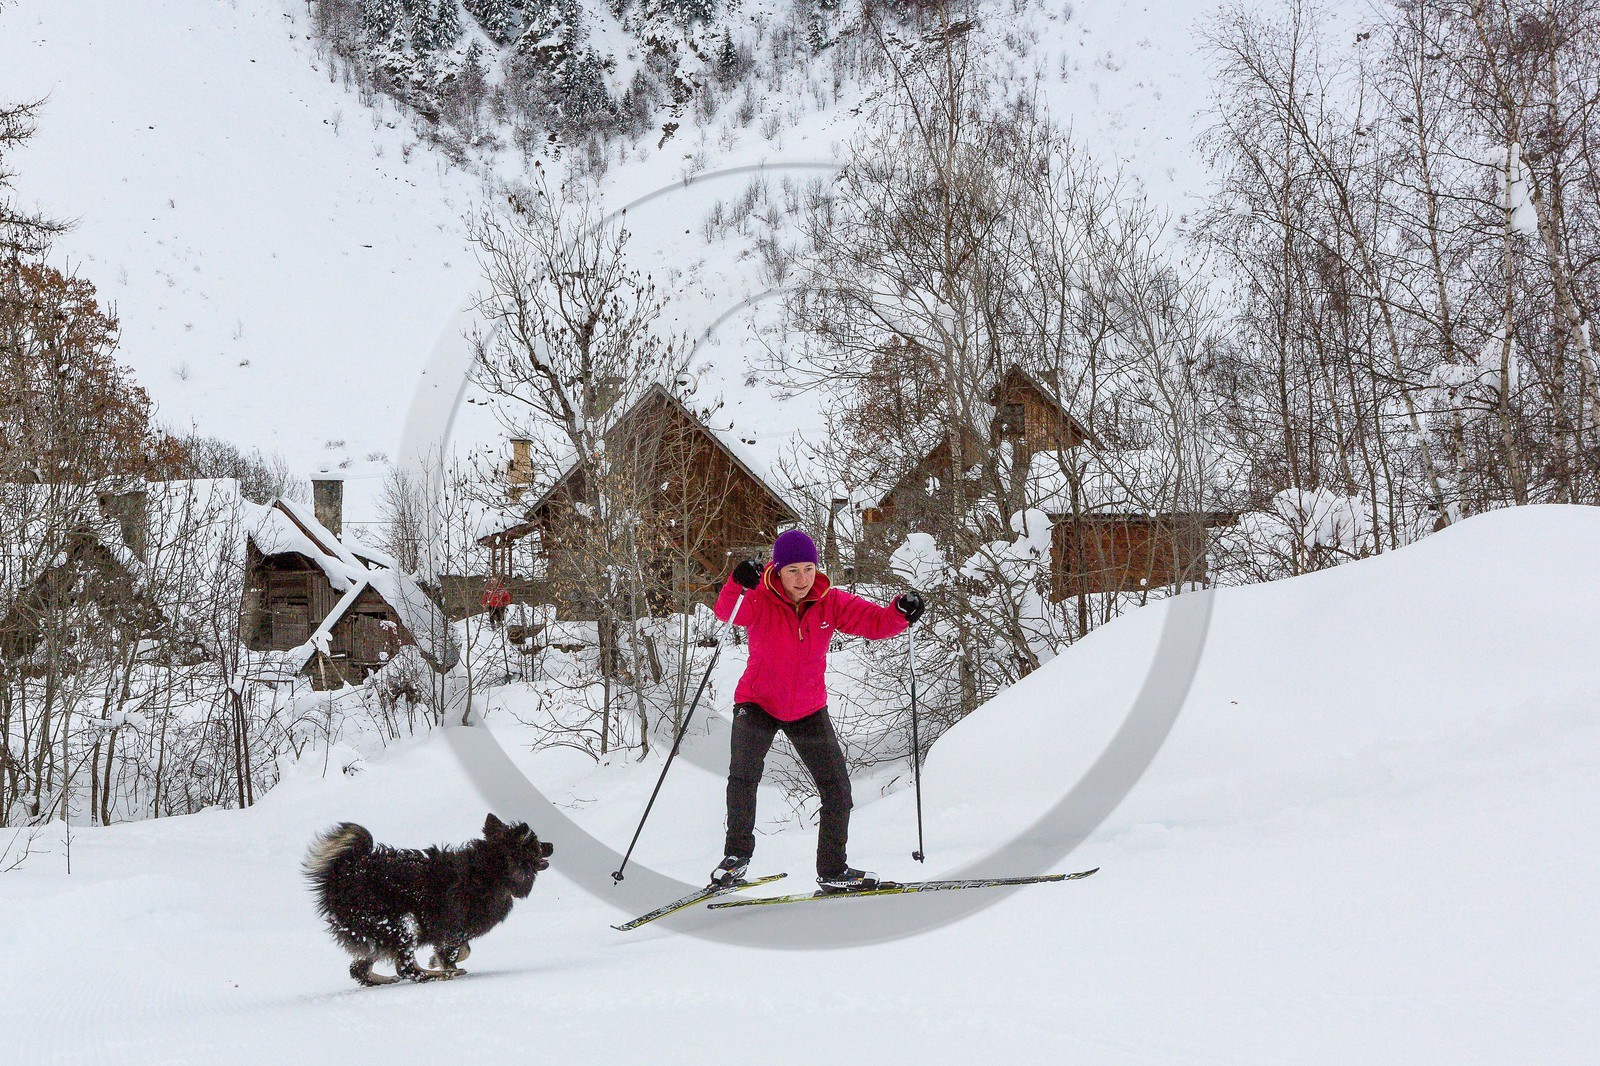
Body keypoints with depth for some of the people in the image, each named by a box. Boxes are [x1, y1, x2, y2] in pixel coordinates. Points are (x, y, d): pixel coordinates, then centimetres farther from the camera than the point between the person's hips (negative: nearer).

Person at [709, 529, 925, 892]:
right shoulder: (760, 600, -16)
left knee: (837, 792, 4)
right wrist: (737, 585, -56)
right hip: (758, 703, -3)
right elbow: (726, 613, -35)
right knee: (744, 773, -25)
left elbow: (876, 622, -12)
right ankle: (737, 854, -6)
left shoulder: (831, 603, -8)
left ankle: (833, 870, 21)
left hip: (809, 710, 3)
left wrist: (901, 612, -34)